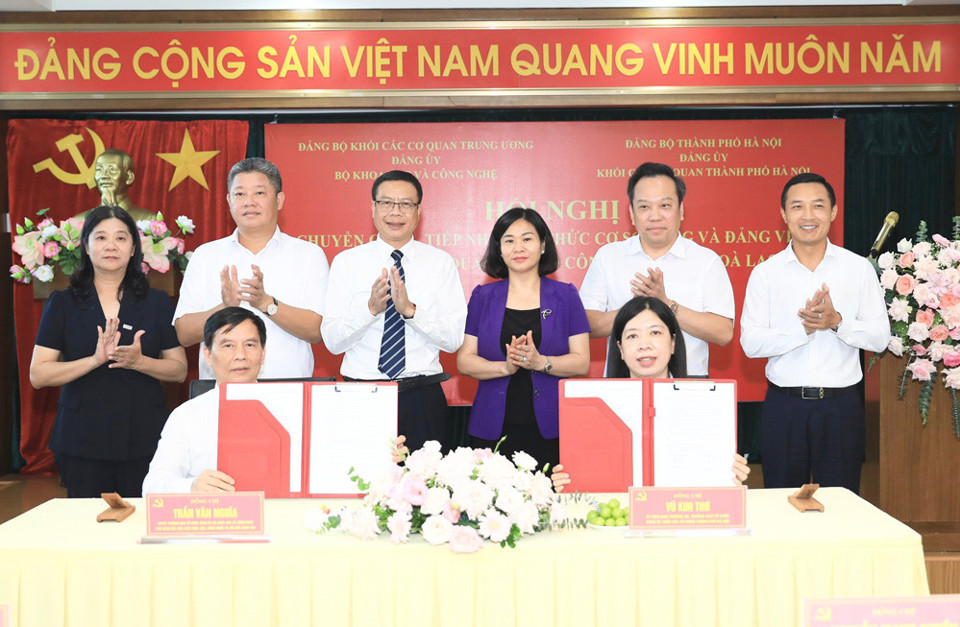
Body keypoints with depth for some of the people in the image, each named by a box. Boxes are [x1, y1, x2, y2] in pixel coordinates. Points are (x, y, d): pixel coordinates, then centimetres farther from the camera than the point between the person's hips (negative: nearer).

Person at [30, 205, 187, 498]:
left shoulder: (157, 303, 9)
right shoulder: (63, 303, 6)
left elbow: (179, 370, 6)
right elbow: (38, 375, -1)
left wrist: (139, 361, -13)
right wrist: (95, 360, -15)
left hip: (145, 439, 1)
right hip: (82, 440, 0)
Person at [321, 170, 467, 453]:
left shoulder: (441, 262, 4)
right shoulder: (346, 262, 4)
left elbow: (455, 339, -4)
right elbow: (332, 341, -3)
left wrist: (411, 310, -18)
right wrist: (371, 308, -19)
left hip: (423, 400, 0)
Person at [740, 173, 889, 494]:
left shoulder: (859, 268, 3)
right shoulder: (765, 273, 1)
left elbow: (880, 337, 0)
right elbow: (750, 342, -7)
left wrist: (837, 322, -16)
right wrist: (804, 327, -19)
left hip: (841, 405, 0)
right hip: (784, 404, 0)